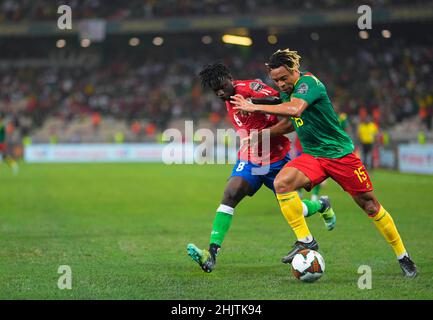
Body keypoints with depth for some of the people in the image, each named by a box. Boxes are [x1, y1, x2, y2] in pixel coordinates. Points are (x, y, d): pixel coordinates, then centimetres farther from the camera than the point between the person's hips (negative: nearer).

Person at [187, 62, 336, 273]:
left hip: (276, 159, -5)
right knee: (229, 196, -18)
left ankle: (322, 206, 41)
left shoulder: (250, 88, -18)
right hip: (249, 159, 5)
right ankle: (211, 253, -26)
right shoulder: (230, 101, 6)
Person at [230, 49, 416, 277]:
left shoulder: (309, 82, -19)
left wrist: (255, 108, -36)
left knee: (370, 206, 1)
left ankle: (402, 256, 18)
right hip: (312, 156, 6)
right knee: (281, 182, -24)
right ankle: (305, 240, -16)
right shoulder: (285, 91, 6)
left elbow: (295, 109, -39)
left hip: (340, 153, -6)